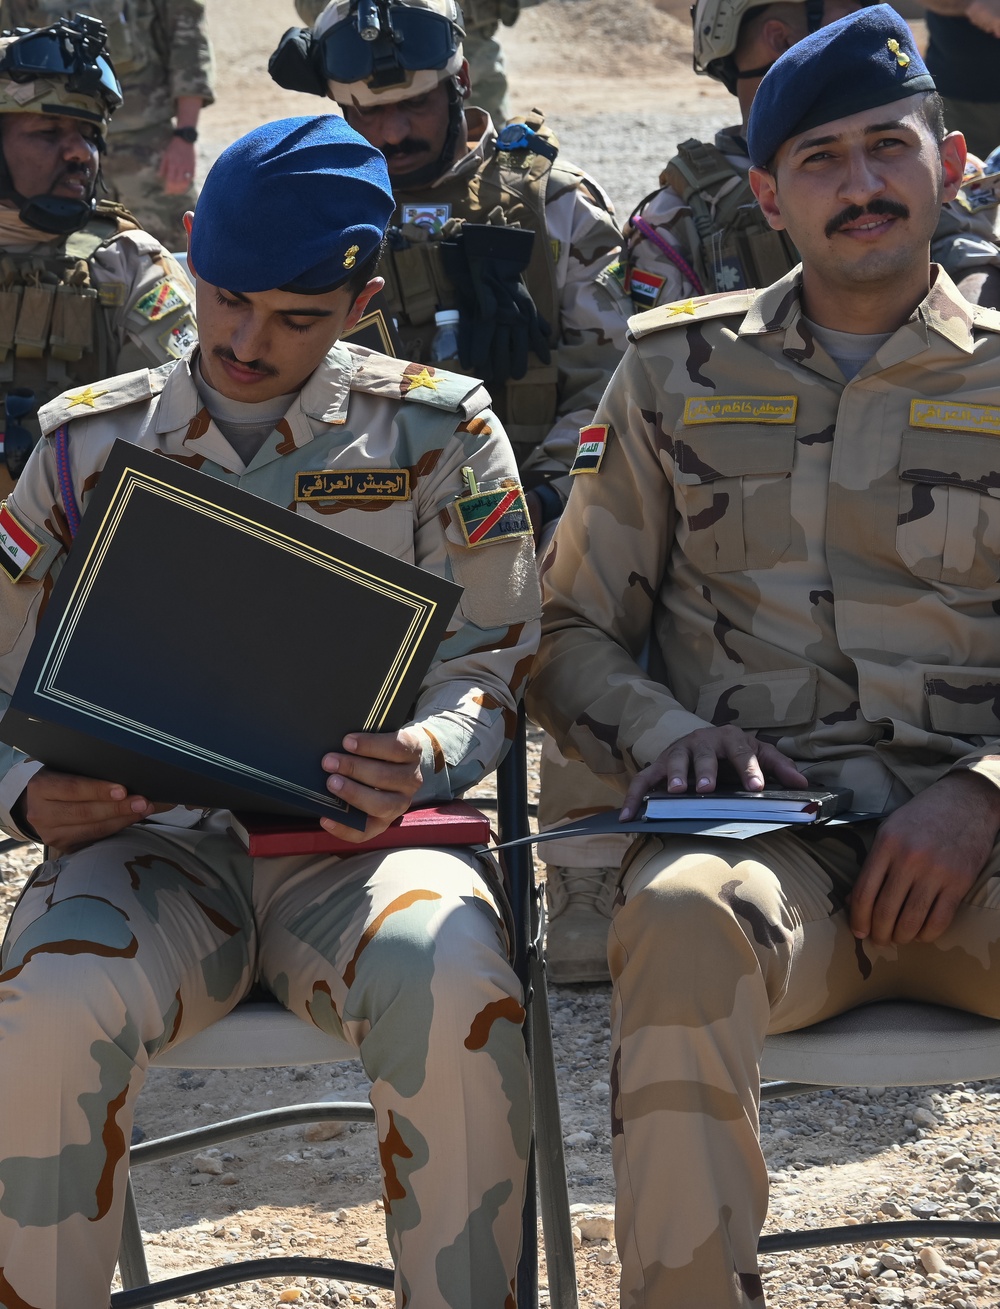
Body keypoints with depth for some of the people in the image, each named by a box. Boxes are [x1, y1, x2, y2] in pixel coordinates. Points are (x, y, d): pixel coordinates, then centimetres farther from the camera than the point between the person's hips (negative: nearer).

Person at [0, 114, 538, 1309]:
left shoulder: (438, 432, 9)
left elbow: (484, 658, 7)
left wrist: (424, 759, -17)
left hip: (356, 843, -1)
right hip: (149, 838, 1)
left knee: (453, 995, -36)